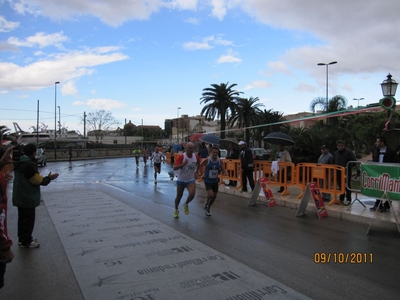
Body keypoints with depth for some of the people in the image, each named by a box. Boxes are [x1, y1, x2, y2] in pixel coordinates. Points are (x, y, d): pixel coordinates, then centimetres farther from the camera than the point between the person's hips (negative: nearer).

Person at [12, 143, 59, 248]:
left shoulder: (20, 163, 9)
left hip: (21, 196, 10)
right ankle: (26, 241, 8)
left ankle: (22, 238, 29)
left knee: (22, 217, 18)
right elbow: (37, 180, -20)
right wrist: (49, 178, -6)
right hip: (28, 197, -10)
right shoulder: (29, 164, -23)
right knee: (28, 219, 0)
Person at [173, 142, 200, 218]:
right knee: (179, 196, 11)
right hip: (181, 180, -2)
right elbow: (174, 168, -26)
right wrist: (184, 164, -36)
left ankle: (186, 204, 12)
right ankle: (176, 210, 37)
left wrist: (196, 172, 9)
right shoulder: (181, 157, -17)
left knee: (192, 194, -20)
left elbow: (198, 165, 19)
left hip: (191, 180, 2)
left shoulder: (196, 157, -4)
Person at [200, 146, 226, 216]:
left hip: (215, 181, 5)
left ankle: (207, 209, 34)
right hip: (207, 181, -5)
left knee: (214, 196, 11)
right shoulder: (207, 160, -16)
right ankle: (206, 203, 13)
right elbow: (199, 166, -5)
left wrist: (222, 171, -17)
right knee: (210, 195, -22)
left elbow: (223, 170, 5)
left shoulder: (219, 161, -4)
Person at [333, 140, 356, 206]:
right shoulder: (335, 153, 14)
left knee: (347, 186, -3)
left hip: (347, 172, -6)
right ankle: (341, 199, 20)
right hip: (338, 172, 6)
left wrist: (348, 167, -21)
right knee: (340, 185, 11)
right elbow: (334, 162, 24)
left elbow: (354, 161, -10)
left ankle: (348, 200, 3)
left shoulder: (349, 152, -6)